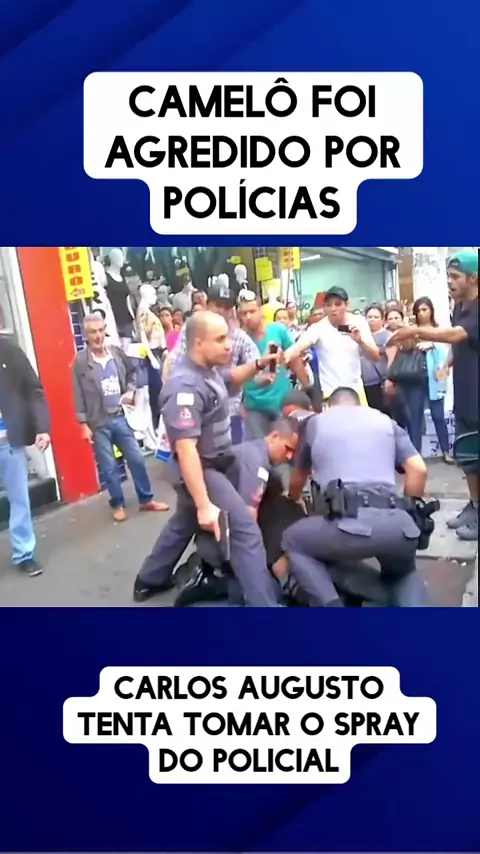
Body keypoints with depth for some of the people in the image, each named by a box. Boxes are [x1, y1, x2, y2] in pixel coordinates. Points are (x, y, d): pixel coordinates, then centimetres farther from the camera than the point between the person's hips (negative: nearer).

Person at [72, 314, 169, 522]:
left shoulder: (117, 353, 1)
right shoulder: (80, 361, -9)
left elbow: (131, 374, 19)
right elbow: (78, 395, -7)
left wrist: (130, 391, 1)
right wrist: (84, 424, -8)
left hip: (121, 417, 3)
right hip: (99, 422, -3)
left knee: (137, 459, 9)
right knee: (109, 467, 7)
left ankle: (146, 499, 25)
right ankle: (117, 505, 24)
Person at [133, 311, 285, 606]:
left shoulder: (208, 369, 0)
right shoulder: (186, 387, -29)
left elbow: (230, 379, 24)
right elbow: (186, 449, -33)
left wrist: (259, 364, 3)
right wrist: (204, 505, -35)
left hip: (214, 465, 10)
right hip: (202, 471, -10)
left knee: (183, 524, 25)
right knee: (246, 532, -13)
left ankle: (149, 581, 44)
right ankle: (265, 603, -8)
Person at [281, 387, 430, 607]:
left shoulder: (315, 422, 23)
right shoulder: (385, 420, 26)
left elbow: (298, 481, 36)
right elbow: (418, 470, 14)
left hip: (350, 523, -3)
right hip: (396, 523, 4)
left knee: (293, 542, 25)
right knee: (402, 573, 36)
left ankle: (331, 606, 4)